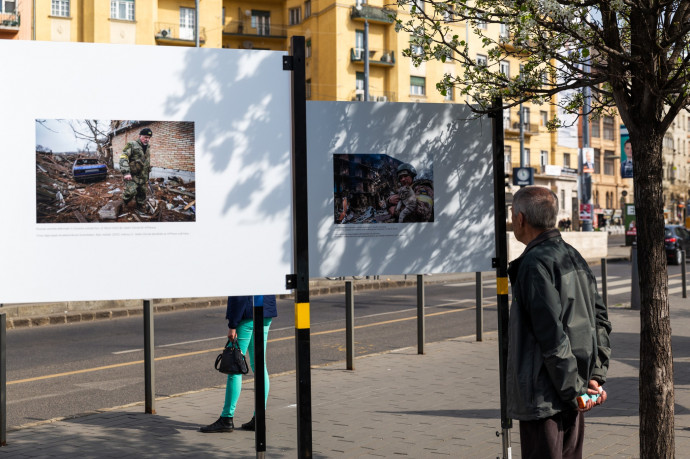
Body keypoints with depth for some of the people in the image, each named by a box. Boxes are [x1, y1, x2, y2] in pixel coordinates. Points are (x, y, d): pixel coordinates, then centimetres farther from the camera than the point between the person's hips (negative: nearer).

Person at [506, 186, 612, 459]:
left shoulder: (535, 264, -16)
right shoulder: (573, 257, 12)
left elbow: (552, 336, -21)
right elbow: (600, 319, 12)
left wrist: (573, 390, -14)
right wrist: (596, 376, 9)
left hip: (543, 396, -9)